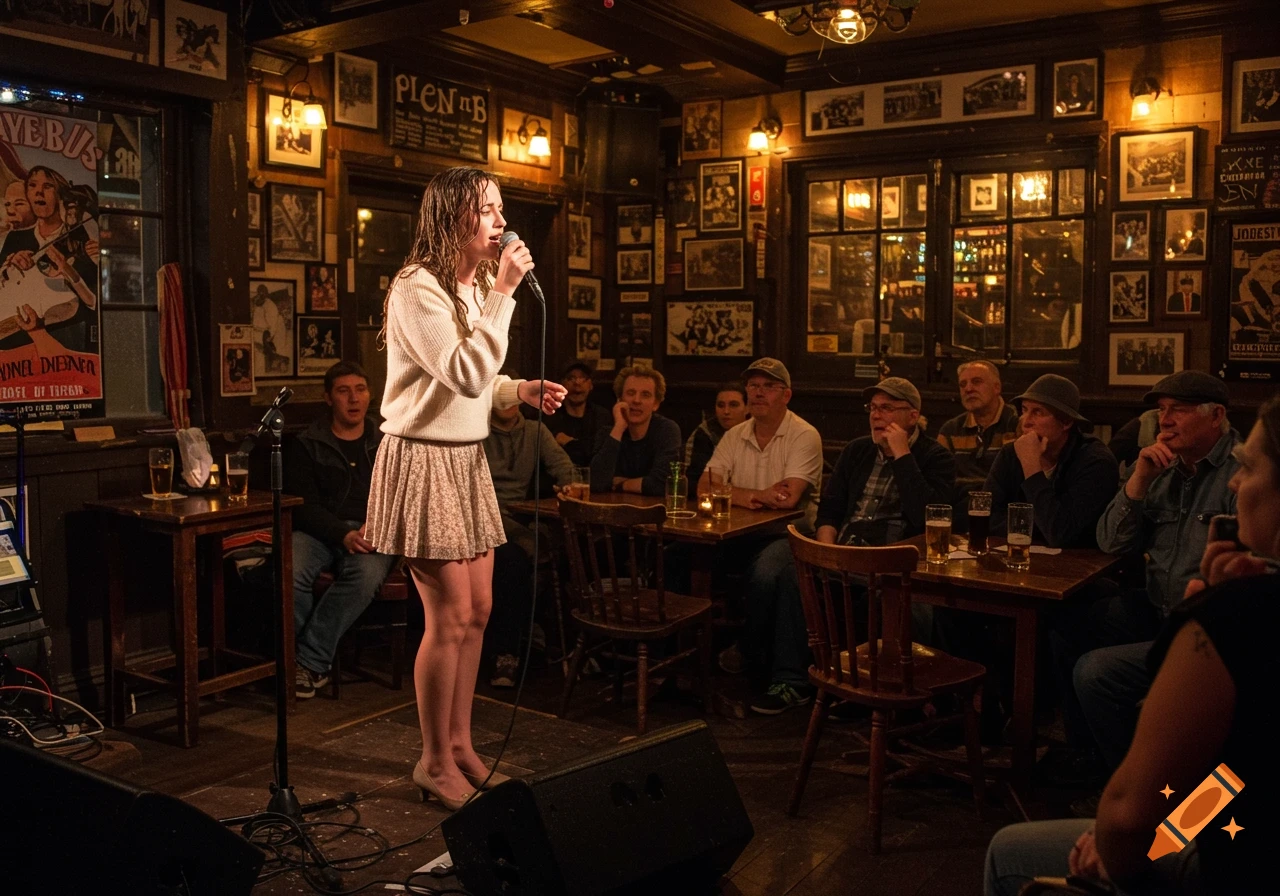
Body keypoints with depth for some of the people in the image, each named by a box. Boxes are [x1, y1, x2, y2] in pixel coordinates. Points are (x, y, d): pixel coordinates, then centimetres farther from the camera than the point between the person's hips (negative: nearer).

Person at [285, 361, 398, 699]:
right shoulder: (307, 444, 12)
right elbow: (302, 504, 1)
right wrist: (343, 534, -16)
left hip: (372, 533, 0)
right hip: (320, 530, 0)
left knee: (366, 573, -35)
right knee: (290, 571, -34)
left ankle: (310, 662, -25)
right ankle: (314, 665, -17)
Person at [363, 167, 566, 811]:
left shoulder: (474, 287, 13)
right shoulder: (417, 287, -16)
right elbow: (465, 375, -26)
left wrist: (521, 390, 2)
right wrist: (503, 291, -23)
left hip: (467, 460, 9)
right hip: (422, 460, -9)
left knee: (476, 611, 12)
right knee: (450, 617, -4)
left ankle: (459, 743, 28)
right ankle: (436, 763, 13)